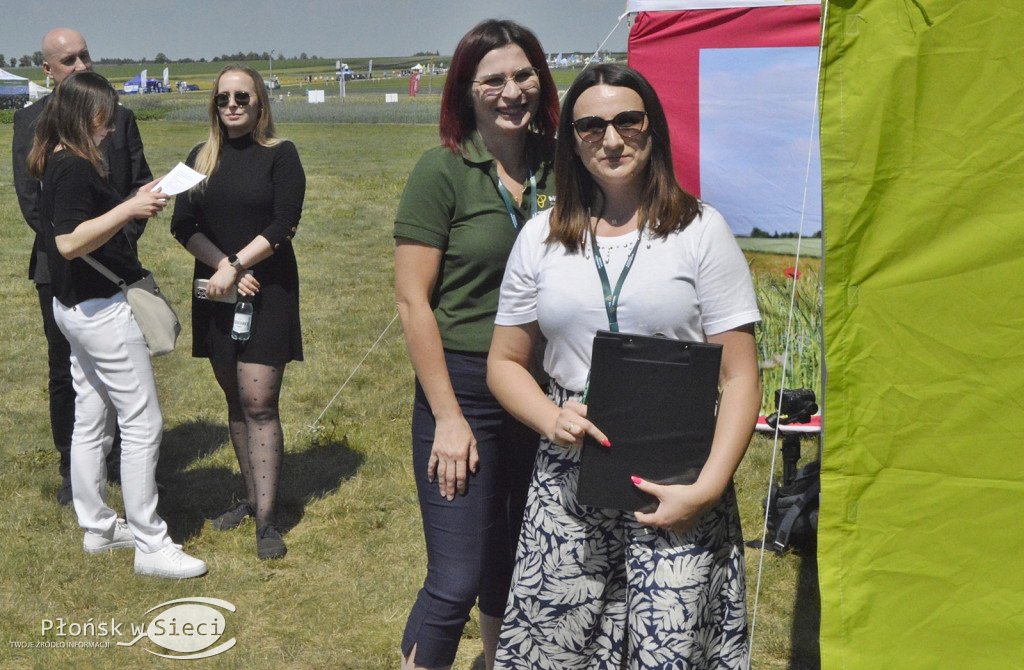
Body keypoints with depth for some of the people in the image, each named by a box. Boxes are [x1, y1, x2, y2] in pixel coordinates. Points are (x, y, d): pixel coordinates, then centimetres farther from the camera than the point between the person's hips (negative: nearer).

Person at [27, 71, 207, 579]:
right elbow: (70, 242, -28)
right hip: (101, 308, -11)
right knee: (142, 424, -5)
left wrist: (133, 205, 13)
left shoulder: (60, 162, 12)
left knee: (91, 420, 17)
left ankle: (97, 527, 29)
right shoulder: (73, 168, -19)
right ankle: (150, 545, 1)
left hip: (77, 307, 11)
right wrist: (129, 209, -28)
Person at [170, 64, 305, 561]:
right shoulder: (201, 158, 10)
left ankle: (265, 519, -4)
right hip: (217, 291, 5)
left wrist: (237, 265, -17)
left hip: (268, 292, -4)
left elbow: (282, 227, -10)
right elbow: (183, 225, 3)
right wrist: (223, 265, -12)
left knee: (259, 403, -8)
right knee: (235, 400, 12)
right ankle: (251, 497, 25)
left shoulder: (280, 155, -2)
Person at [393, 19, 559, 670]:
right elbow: (413, 300, -11)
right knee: (456, 583, -4)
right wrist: (447, 417, -14)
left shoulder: (555, 170, 5)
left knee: (517, 566, 18)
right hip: (465, 389, -5)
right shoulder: (443, 170, -9)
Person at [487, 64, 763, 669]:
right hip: (570, 477, 3)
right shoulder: (542, 238, 9)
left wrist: (708, 488, -13)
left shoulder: (700, 229, 0)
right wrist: (552, 417, -8)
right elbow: (505, 361, 13)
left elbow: (740, 377, -2)